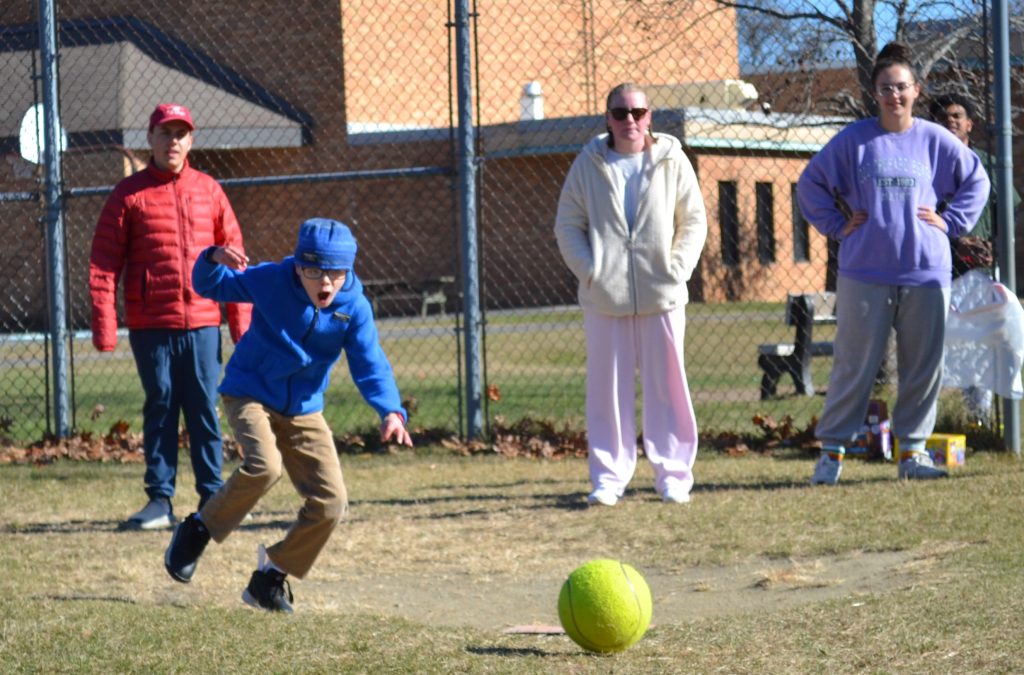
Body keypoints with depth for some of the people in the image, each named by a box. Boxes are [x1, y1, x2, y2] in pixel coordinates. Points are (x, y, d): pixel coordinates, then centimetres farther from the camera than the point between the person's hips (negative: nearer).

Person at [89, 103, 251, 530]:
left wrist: (242, 322, 4)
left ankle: (213, 496, 9)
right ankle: (160, 499, 7)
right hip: (151, 326, -1)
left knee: (205, 410, 2)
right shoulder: (129, 194, 3)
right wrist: (103, 329, -9)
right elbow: (104, 265, -1)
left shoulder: (209, 191, 10)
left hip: (202, 322, 1)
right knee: (159, 409, 2)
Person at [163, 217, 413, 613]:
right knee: (263, 466, -32)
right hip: (250, 394, -4)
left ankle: (270, 579, 16)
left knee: (331, 502, -3)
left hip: (303, 410, 4)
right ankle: (197, 531, -8)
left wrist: (390, 411, -35)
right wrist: (213, 261, -30)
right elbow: (211, 287, -6)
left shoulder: (355, 308, -13)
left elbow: (370, 365, -17)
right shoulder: (271, 280, -17)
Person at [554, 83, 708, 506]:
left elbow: (694, 221, 7)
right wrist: (590, 271, -7)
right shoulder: (589, 165, 6)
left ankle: (673, 475, 10)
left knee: (667, 386, 2)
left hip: (661, 295, 0)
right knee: (608, 388, 2)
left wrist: (677, 269, -6)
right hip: (604, 297, 0)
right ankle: (609, 478, 9)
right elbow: (567, 225, 7)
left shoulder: (672, 161, 5)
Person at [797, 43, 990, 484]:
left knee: (923, 365, 5)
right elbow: (811, 183, 8)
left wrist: (950, 221, 6)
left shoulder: (935, 141, 5)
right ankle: (832, 450, 7)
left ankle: (912, 451, 17)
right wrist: (838, 225, 2)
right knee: (854, 364, -1)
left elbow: (976, 181, 17)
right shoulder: (854, 140, 1)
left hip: (926, 272, 2)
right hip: (865, 274, -2)